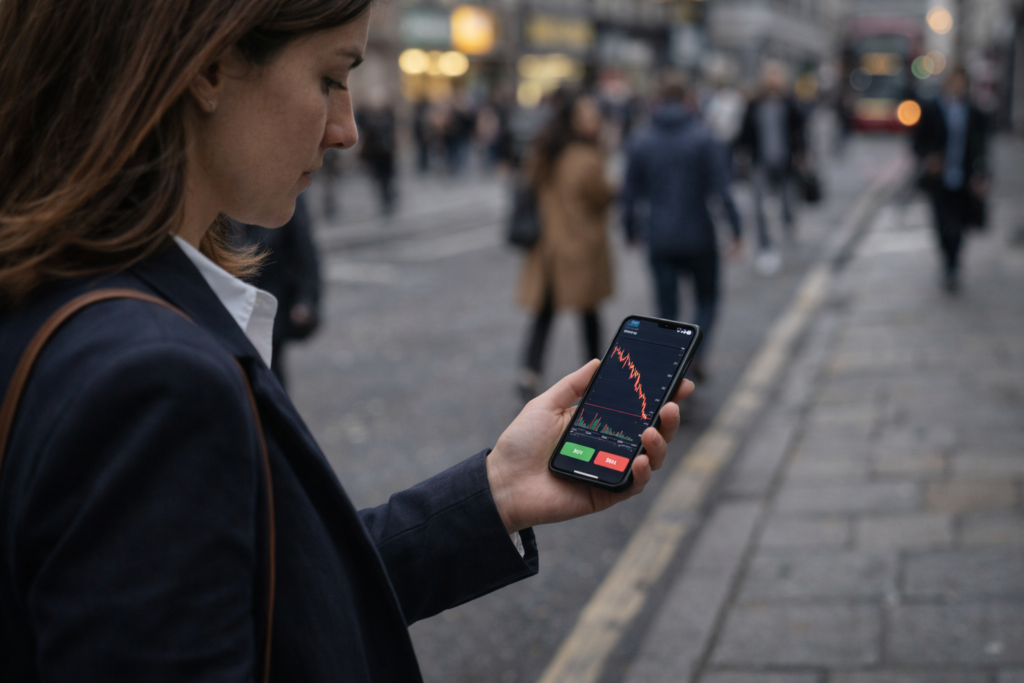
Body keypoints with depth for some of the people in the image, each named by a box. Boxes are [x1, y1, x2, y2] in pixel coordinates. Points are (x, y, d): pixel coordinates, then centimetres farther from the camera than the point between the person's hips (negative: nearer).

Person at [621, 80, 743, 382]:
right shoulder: (704, 139, -6)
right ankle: (695, 350, -12)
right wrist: (735, 229, -6)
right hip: (699, 237, -2)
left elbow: (631, 194, 5)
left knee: (667, 309, 9)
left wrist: (631, 230, 18)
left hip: (660, 241, 2)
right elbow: (720, 189, -11)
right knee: (707, 300, 14)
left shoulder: (639, 143, 1)